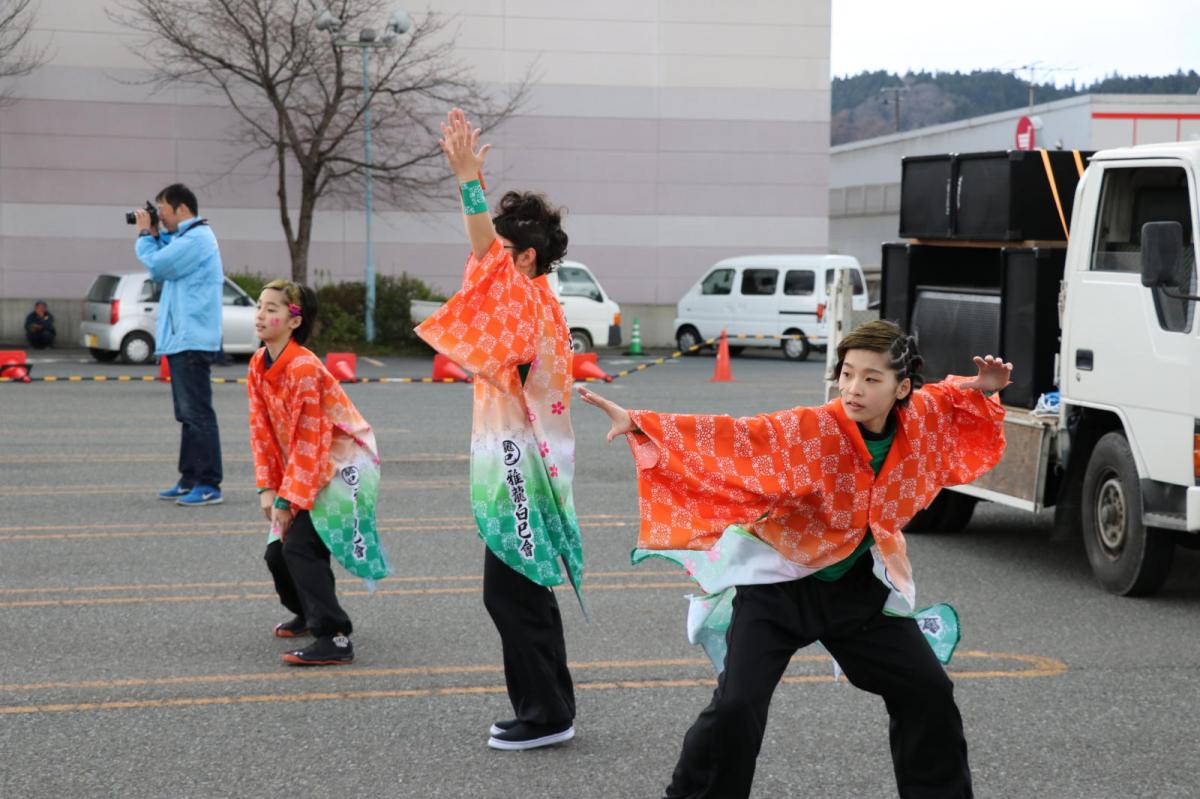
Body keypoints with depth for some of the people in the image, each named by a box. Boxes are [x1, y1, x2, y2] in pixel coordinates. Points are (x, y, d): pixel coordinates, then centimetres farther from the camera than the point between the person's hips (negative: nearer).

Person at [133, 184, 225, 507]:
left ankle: (208, 485, -9)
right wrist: (155, 236, 11)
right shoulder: (186, 237, 19)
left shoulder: (196, 239, -15)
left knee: (197, 414, -10)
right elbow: (162, 269, 22)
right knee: (188, 415, 14)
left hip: (192, 341, -11)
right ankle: (189, 480, 21)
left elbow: (157, 265, -17)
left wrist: (145, 234, -2)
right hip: (181, 340, 11)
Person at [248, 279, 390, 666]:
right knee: (277, 552, 8)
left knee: (300, 546, -20)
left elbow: (308, 441, -22)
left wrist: (288, 499, -20)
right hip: (302, 469, 8)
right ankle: (308, 613, 36)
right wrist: (267, 488, -4)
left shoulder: (305, 368, -23)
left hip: (342, 466, -8)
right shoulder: (258, 365, 1)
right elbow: (262, 430, 4)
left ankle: (334, 639, -18)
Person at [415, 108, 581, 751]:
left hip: (519, 464, -10)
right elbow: (490, 249, 21)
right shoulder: (536, 303, 12)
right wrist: (469, 175, 20)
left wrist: (468, 176, -32)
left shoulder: (525, 301, -15)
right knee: (526, 592, 14)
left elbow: (485, 251, -29)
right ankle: (550, 710, 20)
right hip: (525, 463, 10)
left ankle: (544, 714, 0)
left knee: (511, 592, -5)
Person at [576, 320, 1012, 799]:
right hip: (778, 583, -4)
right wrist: (638, 423, -43)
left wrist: (982, 387, -6)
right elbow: (727, 437, -33)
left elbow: (952, 398, 14)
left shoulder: (922, 417, -11)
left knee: (928, 692, 9)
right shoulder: (810, 429, -25)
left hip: (858, 586, 5)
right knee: (736, 706, -17)